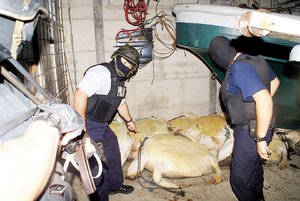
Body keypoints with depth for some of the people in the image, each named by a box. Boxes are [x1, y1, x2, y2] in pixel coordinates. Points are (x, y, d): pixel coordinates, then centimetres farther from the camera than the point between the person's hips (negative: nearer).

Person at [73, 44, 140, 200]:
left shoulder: (119, 80, 10)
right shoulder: (101, 72, -21)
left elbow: (120, 102, 26)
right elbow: (80, 95, -31)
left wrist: (129, 120, 37)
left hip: (103, 125, 10)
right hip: (89, 125, -10)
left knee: (113, 154, 21)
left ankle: (115, 185, 43)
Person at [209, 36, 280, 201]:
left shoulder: (239, 69, -25)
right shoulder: (254, 60, 3)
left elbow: (265, 100, -34)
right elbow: (275, 82, 19)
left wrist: (261, 139, -27)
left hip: (250, 132, -10)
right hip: (253, 127, 10)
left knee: (240, 180, 5)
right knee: (254, 167, 29)